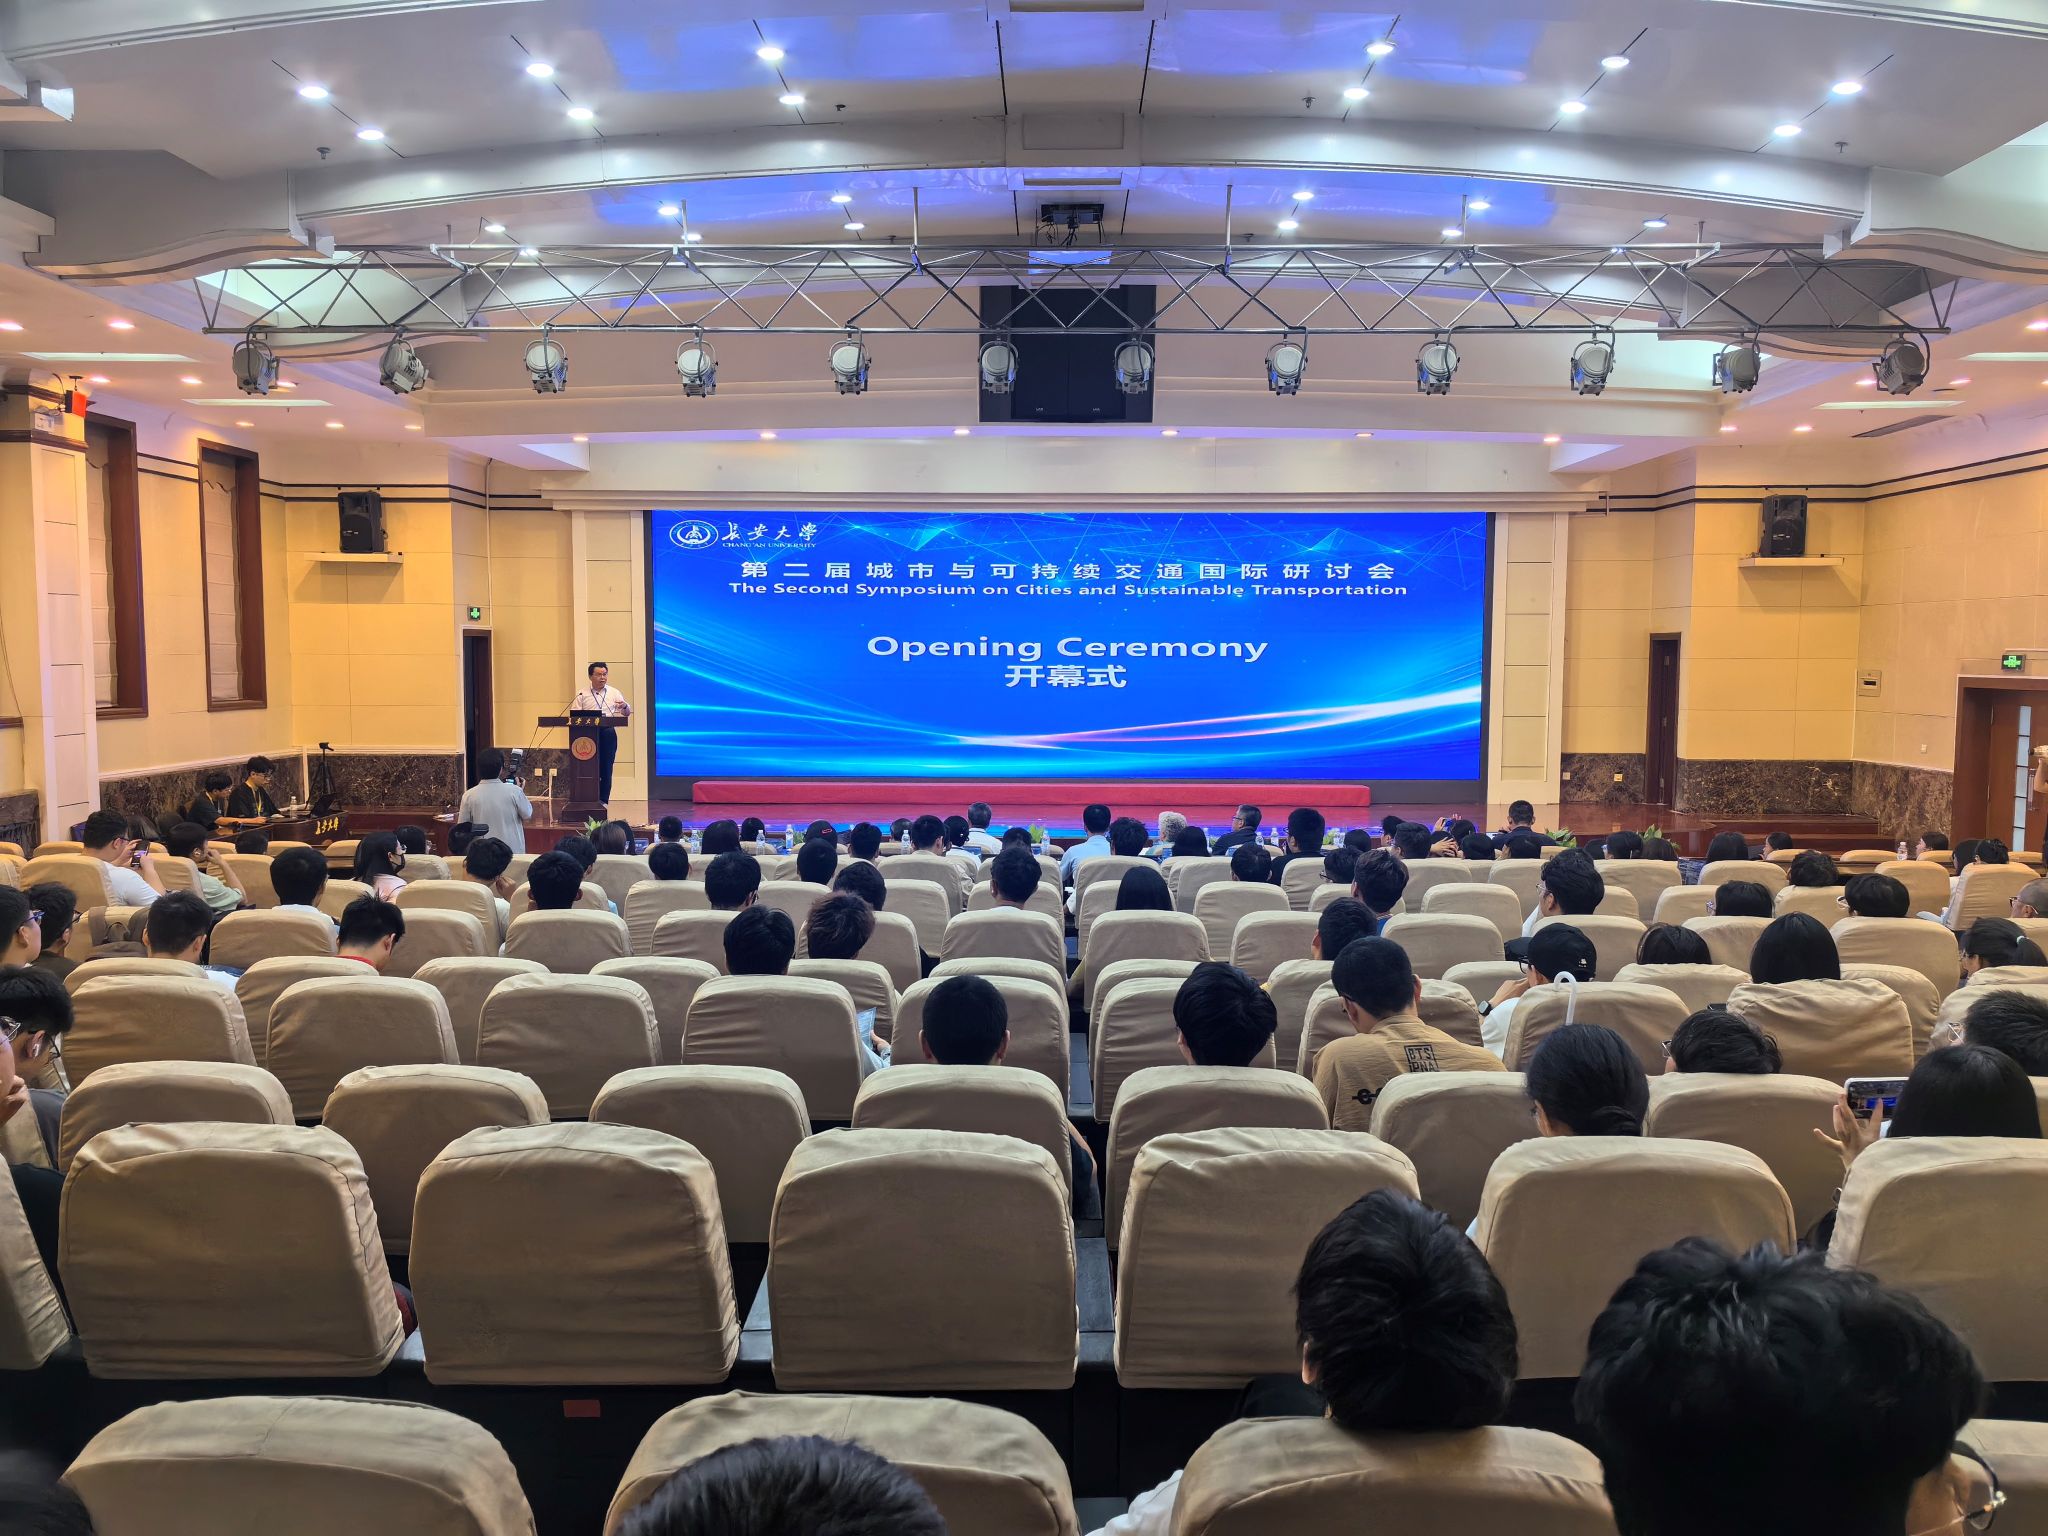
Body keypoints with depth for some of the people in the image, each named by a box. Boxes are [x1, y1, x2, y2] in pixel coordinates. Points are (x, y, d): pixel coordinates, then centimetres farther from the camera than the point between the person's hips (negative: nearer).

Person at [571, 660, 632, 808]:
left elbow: (626, 714, 11)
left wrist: (625, 707, -13)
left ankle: (603, 800, 7)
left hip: (608, 734, 1)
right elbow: (574, 715, 5)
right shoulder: (582, 694, 8)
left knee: (606, 768, 0)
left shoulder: (614, 693, 10)